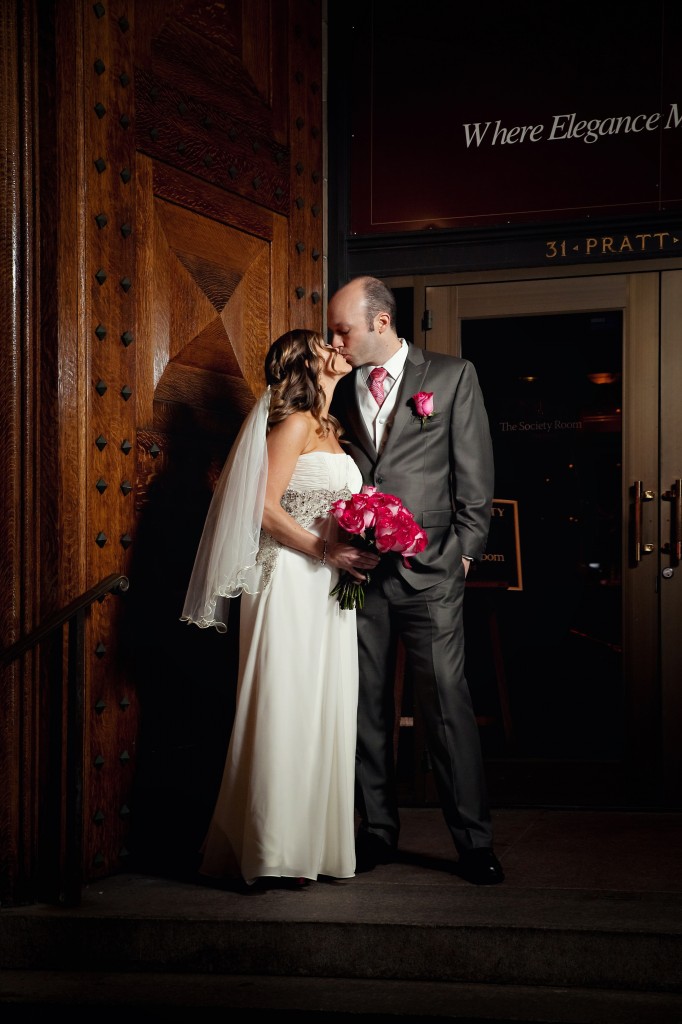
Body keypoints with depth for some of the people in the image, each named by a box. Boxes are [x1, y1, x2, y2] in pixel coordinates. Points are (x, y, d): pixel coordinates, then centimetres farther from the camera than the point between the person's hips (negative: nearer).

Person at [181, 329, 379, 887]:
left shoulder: (325, 427, 20)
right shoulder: (294, 422, -7)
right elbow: (265, 506, -14)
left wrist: (355, 551, 7)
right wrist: (328, 551, -18)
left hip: (326, 589, 9)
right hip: (292, 582, -9)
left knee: (322, 709, 9)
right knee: (285, 708, -6)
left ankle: (313, 839, 16)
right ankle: (273, 854, 0)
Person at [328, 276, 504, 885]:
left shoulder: (452, 376, 3)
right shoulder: (340, 389, 12)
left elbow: (475, 475, 2)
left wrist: (464, 551, -2)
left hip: (428, 571, -3)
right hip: (356, 572, 3)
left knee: (448, 706, -3)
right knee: (367, 708, 8)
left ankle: (474, 841, 6)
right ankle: (378, 831, 20)